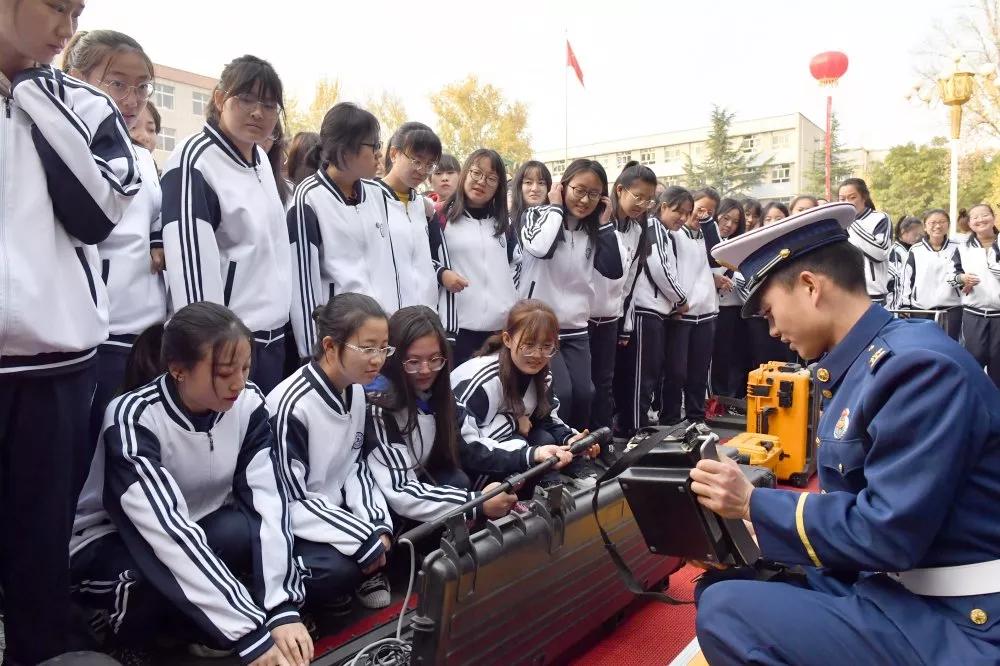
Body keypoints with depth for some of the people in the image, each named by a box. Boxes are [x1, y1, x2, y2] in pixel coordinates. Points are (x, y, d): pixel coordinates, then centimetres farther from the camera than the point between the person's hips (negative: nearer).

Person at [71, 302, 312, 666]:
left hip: (199, 532, 3)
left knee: (251, 533, -29)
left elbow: (268, 500, -22)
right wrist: (250, 634, -39)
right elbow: (169, 533, -36)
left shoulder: (248, 403, -15)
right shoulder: (132, 419, -28)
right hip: (106, 546, -3)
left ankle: (190, 623, -2)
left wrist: (283, 607, -33)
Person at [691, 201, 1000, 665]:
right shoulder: (864, 363, 8)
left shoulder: (917, 365, -21)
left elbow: (888, 533, -24)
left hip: (956, 624, -9)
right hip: (893, 587, 9)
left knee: (725, 611, -19)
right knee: (717, 589, 5)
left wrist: (753, 503, -15)